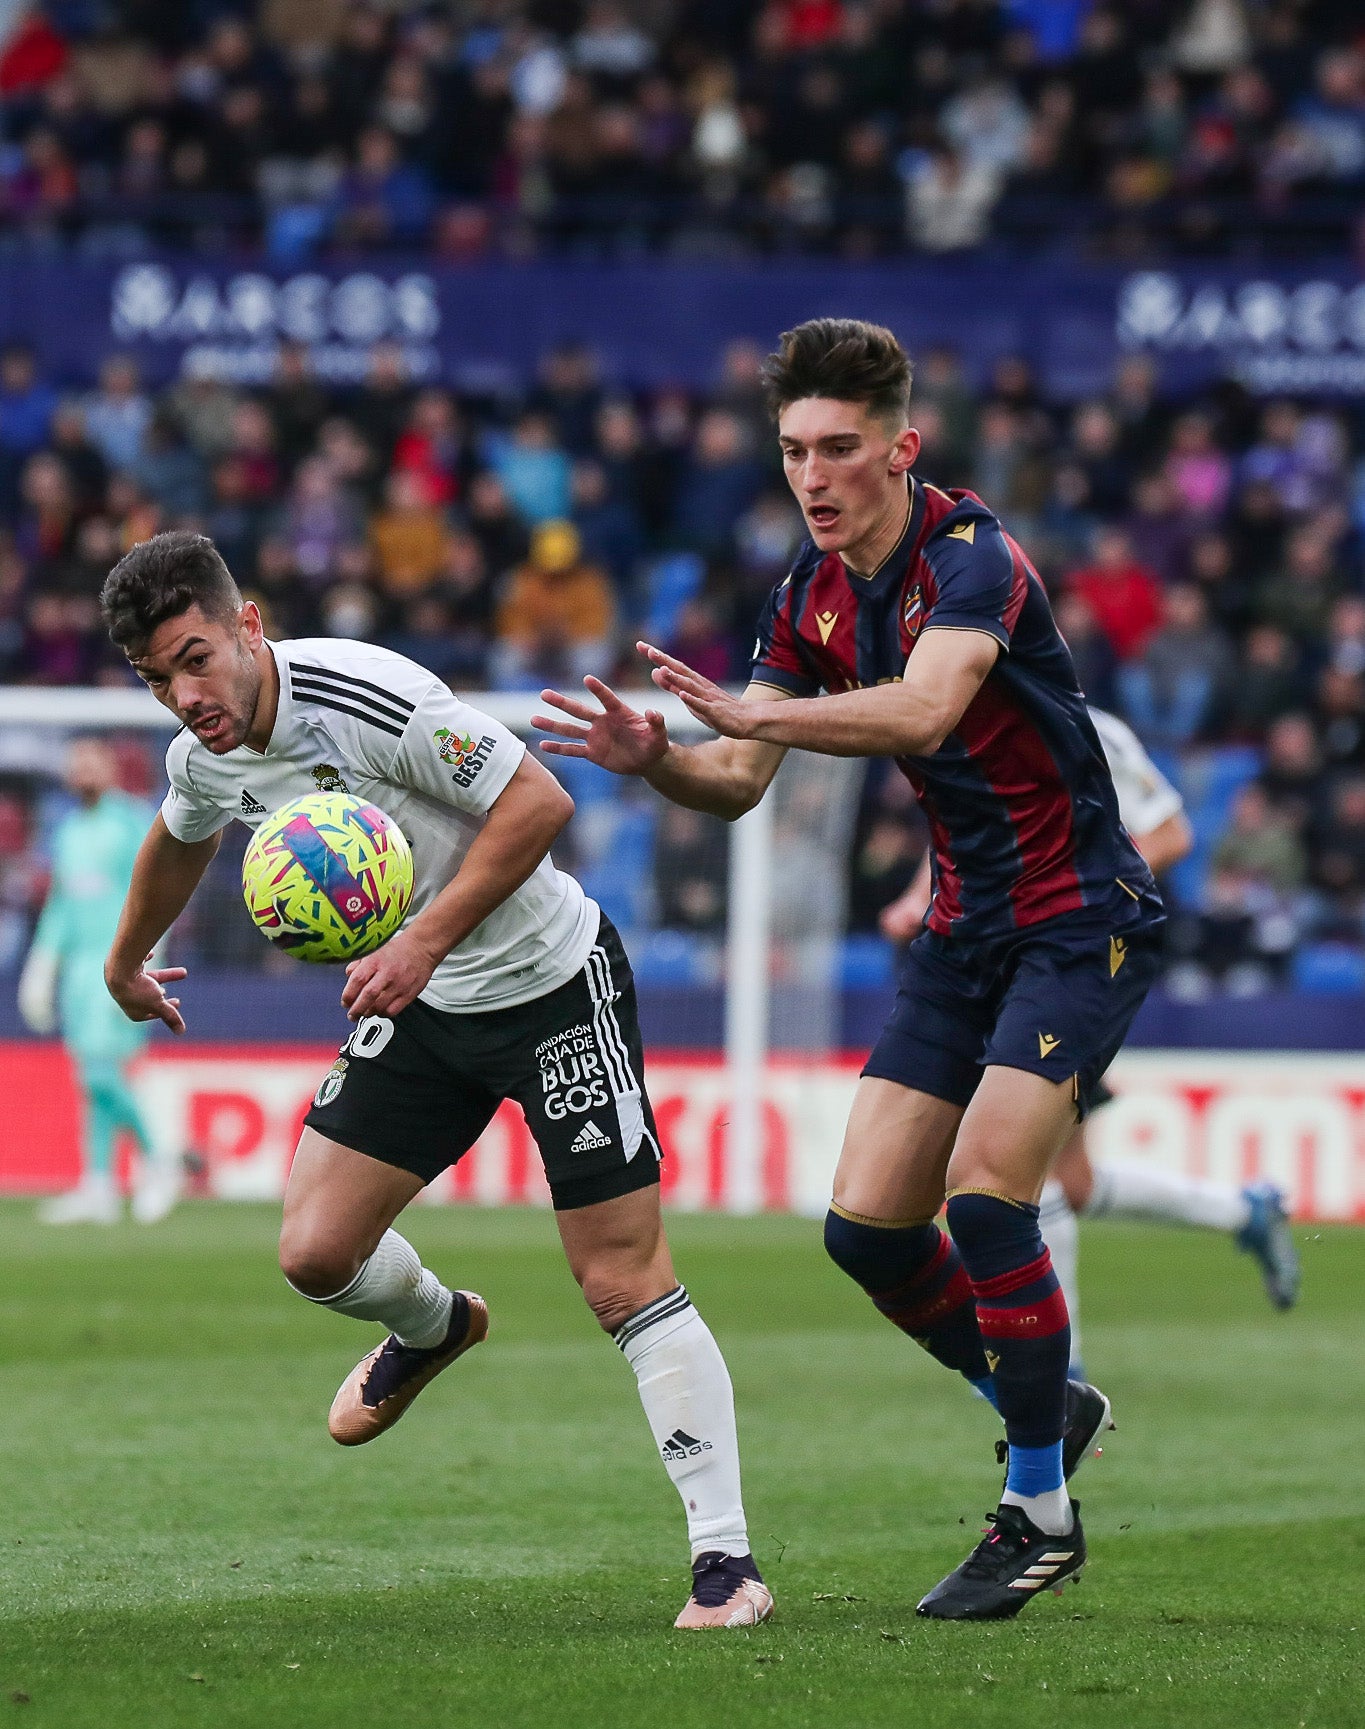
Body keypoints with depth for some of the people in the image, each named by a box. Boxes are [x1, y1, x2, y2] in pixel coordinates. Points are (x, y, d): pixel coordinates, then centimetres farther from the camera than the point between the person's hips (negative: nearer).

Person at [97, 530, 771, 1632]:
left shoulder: (367, 696, -27)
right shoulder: (203, 758, -3)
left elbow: (539, 801, -25)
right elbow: (181, 840, 23)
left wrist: (425, 942, -28)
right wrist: (127, 963, 38)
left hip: (549, 978, -7)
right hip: (419, 1004, 7)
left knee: (625, 1282, -10)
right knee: (316, 1250, -2)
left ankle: (727, 1561, -6)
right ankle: (432, 1326, 35)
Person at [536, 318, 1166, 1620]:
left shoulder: (969, 559, -21)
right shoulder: (810, 596, 3)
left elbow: (922, 713, -40)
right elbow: (739, 782, 3)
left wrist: (747, 712, -50)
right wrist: (657, 758, -19)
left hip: (1080, 916, -8)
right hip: (965, 927, 8)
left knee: (985, 1194, -21)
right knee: (866, 1224, -1)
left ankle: (1040, 1512, -7)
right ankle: (1044, 1408, 25)